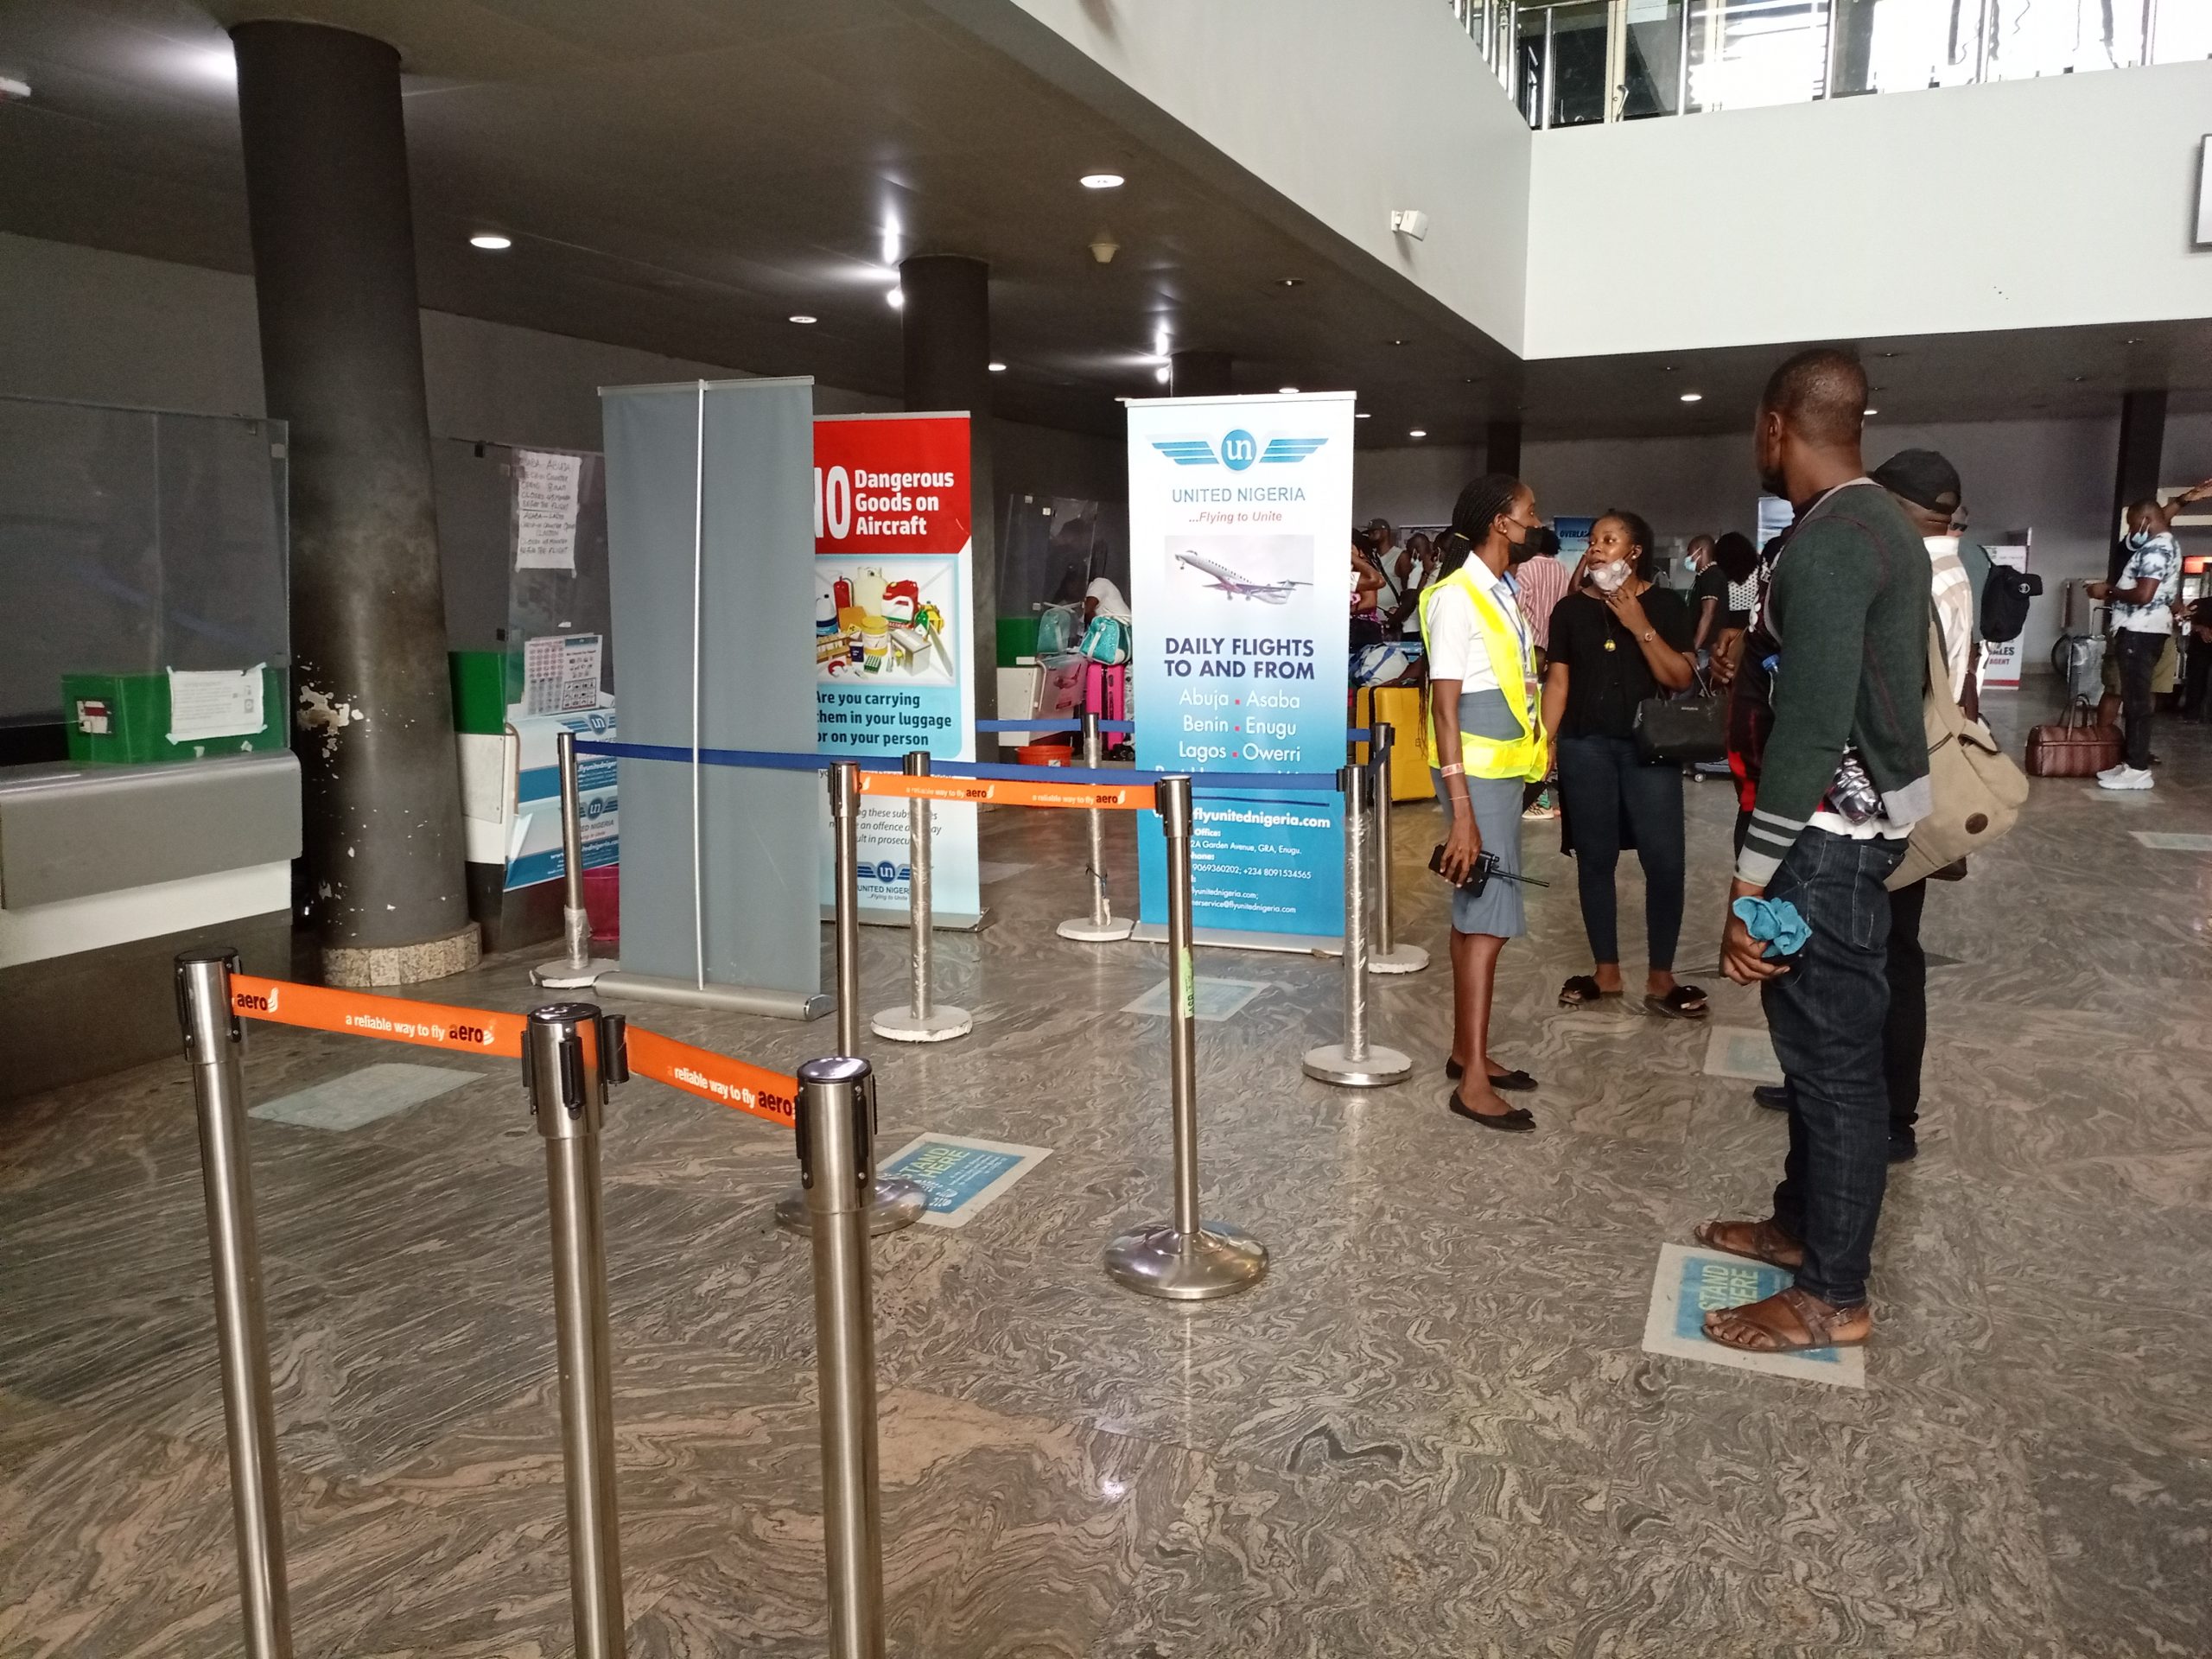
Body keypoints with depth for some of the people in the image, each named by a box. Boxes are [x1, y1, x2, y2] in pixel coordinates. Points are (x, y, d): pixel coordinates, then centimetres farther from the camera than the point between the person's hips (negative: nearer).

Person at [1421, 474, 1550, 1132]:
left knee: (1476, 912, 12)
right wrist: (1461, 811, -23)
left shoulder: (1501, 592, 12)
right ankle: (1472, 1080, -4)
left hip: (1504, 769, 9)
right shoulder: (1456, 596, -15)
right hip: (1475, 772, -9)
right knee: (1489, 916, -9)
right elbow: (1444, 708, -19)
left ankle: (1467, 1050, 21)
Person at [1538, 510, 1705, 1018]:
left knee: (1664, 861, -5)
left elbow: (1681, 678, -4)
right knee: (1595, 858, 6)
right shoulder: (1571, 608, 6)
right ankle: (1606, 970, 18)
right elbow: (1557, 681, 7)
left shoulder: (1665, 605, 2)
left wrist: (1640, 626, -13)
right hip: (1585, 746, 1)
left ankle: (1660, 977, 8)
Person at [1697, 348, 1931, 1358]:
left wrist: (1749, 885, -23)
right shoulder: (1884, 526, 12)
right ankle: (1802, 1222, 35)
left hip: (1826, 838, -10)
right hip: (1867, 819, 10)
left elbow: (1811, 732, -25)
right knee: (1822, 1043, 19)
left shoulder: (1824, 546, -21)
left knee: (1832, 1056, -1)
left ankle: (1832, 1296, 11)